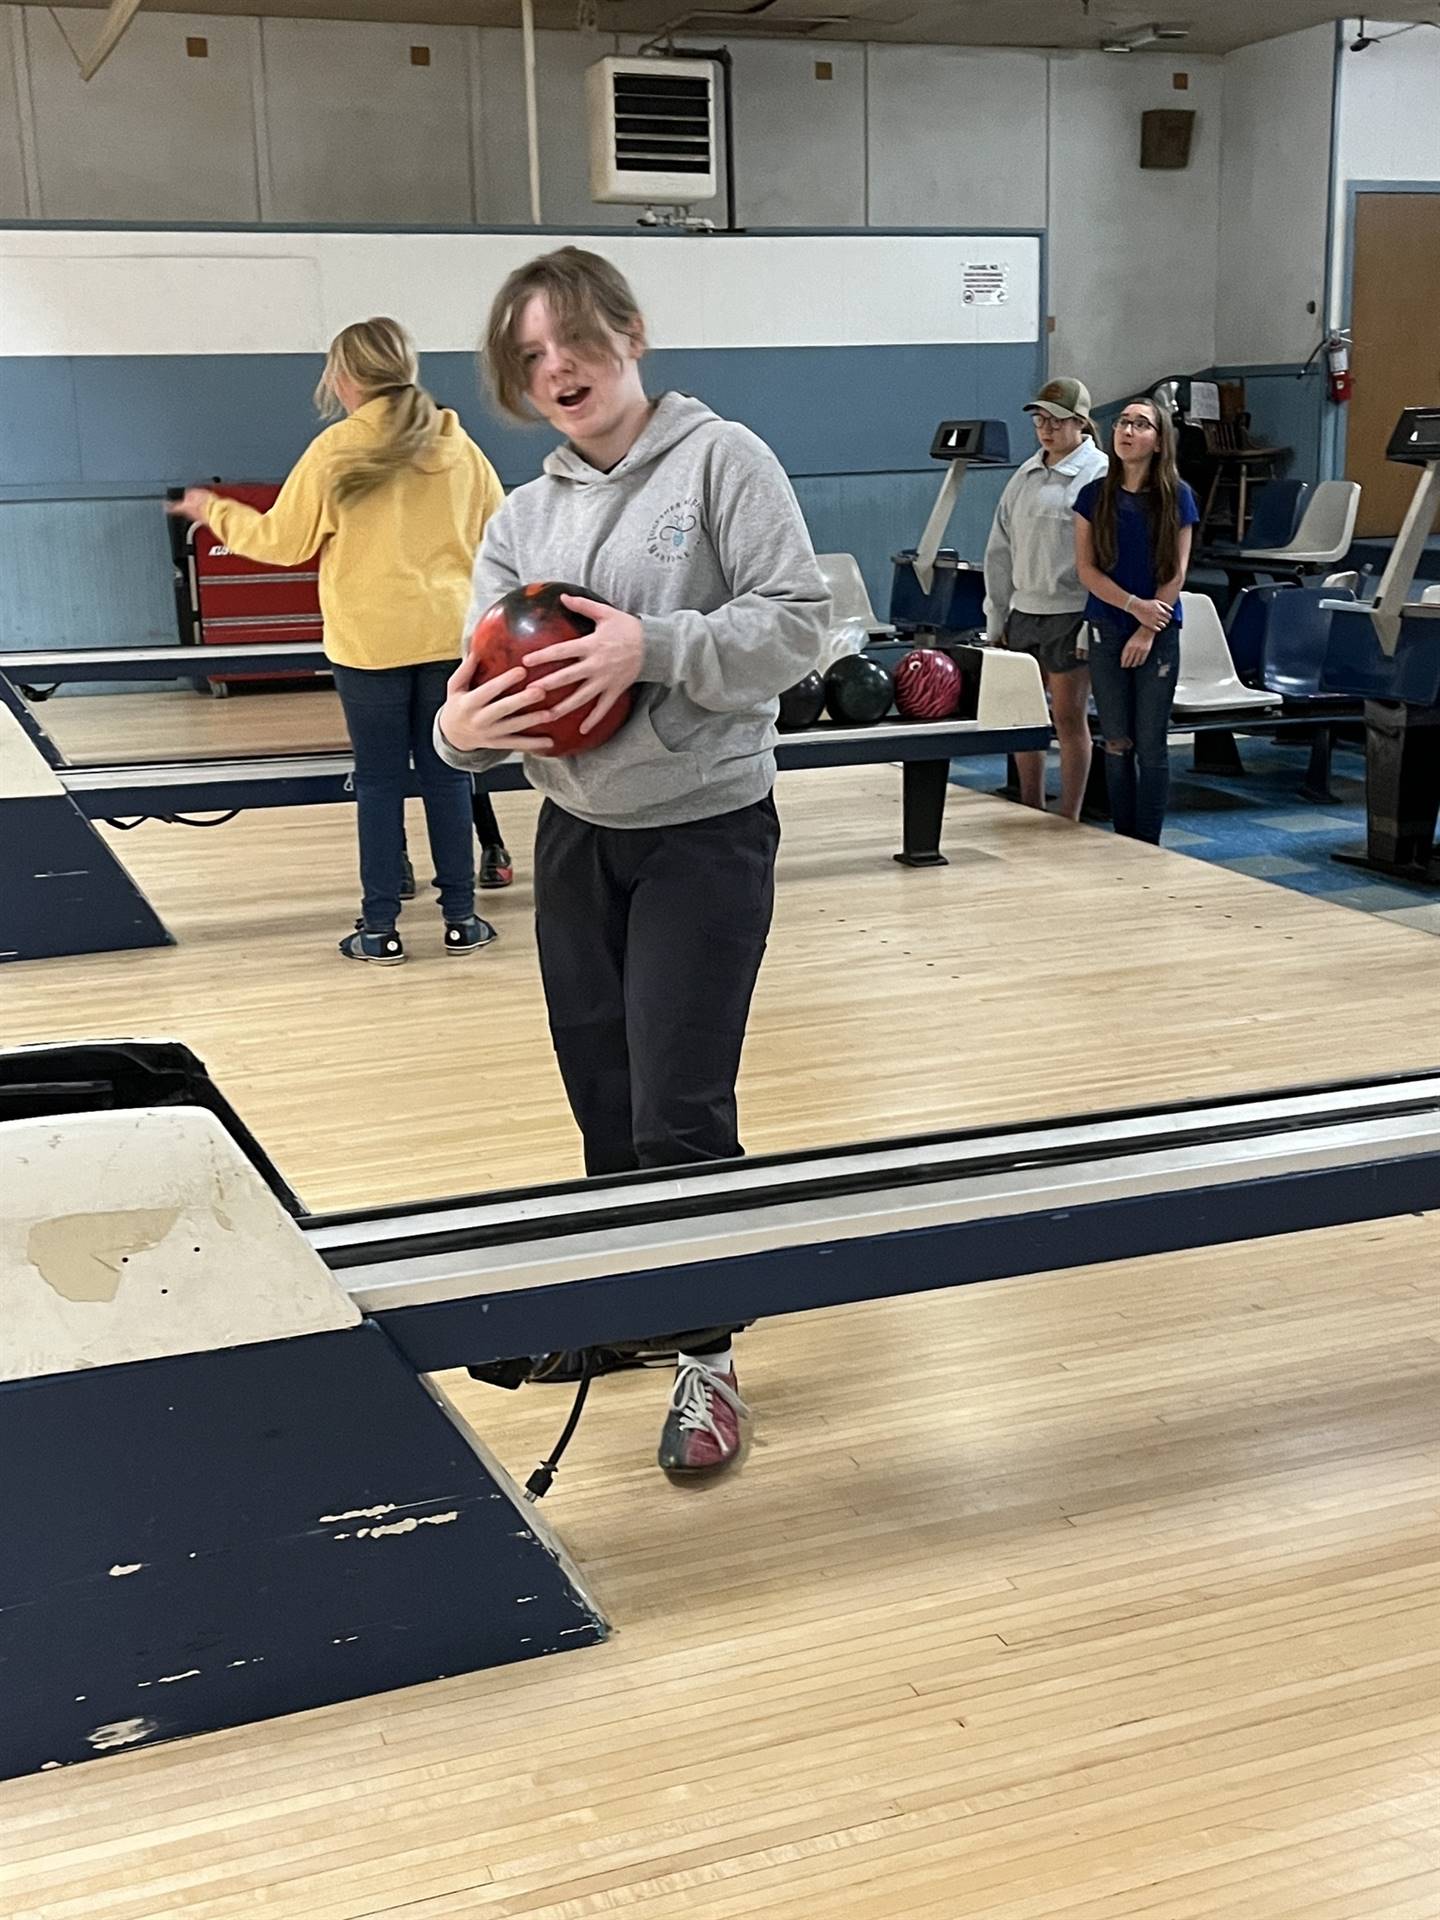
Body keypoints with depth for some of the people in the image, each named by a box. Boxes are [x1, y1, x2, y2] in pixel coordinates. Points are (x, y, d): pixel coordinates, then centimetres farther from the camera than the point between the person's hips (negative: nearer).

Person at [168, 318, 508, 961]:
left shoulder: (335, 449, -7)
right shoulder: (458, 447, 2)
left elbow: (283, 540, 0)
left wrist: (214, 510, 16)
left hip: (370, 642, -3)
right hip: (449, 635, 3)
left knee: (379, 781, 4)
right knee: (447, 774, 9)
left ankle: (380, 927, 6)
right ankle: (461, 917, 12)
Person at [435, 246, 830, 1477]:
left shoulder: (721, 459, -7)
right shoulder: (522, 519, 7)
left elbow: (798, 624, -13)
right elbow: (488, 677, 3)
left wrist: (653, 647, -25)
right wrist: (463, 727, -20)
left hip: (706, 832, -5)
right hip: (576, 835, 5)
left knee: (680, 1114, -6)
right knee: (604, 1105, 13)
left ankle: (708, 1358, 9)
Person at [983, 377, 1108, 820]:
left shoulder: (1099, 475, -8)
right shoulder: (1026, 476, 11)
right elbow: (1000, 548, 15)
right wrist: (995, 615, 11)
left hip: (1069, 613, -6)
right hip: (1023, 612, 6)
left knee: (1069, 718, 1)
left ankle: (1068, 821, 10)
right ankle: (1031, 813, 24)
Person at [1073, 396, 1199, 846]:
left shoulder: (1176, 496, -2)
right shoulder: (1095, 495, 2)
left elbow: (1176, 572, -4)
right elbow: (1086, 567, -2)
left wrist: (1147, 631, -11)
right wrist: (1133, 604, -14)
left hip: (1158, 633, -2)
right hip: (1107, 631, 2)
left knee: (1151, 745, 1)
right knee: (1116, 743, 6)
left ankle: (1148, 844, 10)